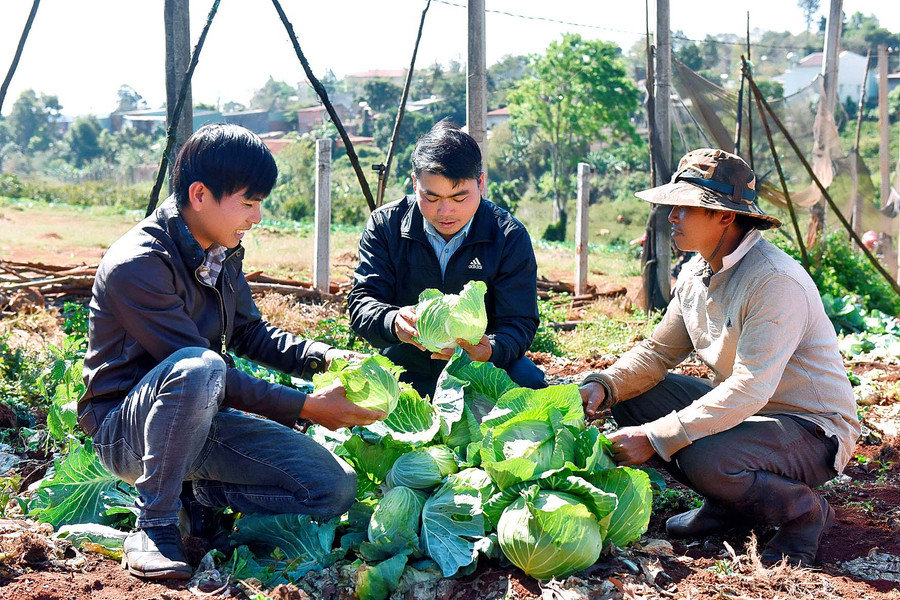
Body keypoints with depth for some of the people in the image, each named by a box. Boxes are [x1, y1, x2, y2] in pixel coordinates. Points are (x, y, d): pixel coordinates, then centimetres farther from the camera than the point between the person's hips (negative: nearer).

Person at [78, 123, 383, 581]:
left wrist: (323, 357, -3)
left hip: (201, 419, 7)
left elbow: (249, 333, 15)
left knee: (335, 487, -10)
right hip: (126, 428, -7)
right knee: (197, 369, -41)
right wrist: (306, 408, -24)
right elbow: (203, 365, -26)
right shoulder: (137, 265, -23)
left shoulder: (223, 254, 3)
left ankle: (202, 495, 8)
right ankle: (154, 523, -23)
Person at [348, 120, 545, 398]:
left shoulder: (510, 237, -7)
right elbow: (362, 300, -9)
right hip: (406, 371, 2)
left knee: (528, 381, -31)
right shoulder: (385, 226, -4)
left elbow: (519, 323, -10)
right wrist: (393, 322, -35)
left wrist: (488, 350, -36)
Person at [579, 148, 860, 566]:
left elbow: (749, 389, -32)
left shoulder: (776, 282, -26)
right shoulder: (696, 273, 2)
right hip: (739, 409, 9)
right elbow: (656, 352, 8)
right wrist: (603, 386, -13)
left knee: (704, 459, -35)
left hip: (811, 427, -8)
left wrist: (655, 438, -33)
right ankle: (727, 503, 8)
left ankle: (804, 511, -4)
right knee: (631, 399, 0)